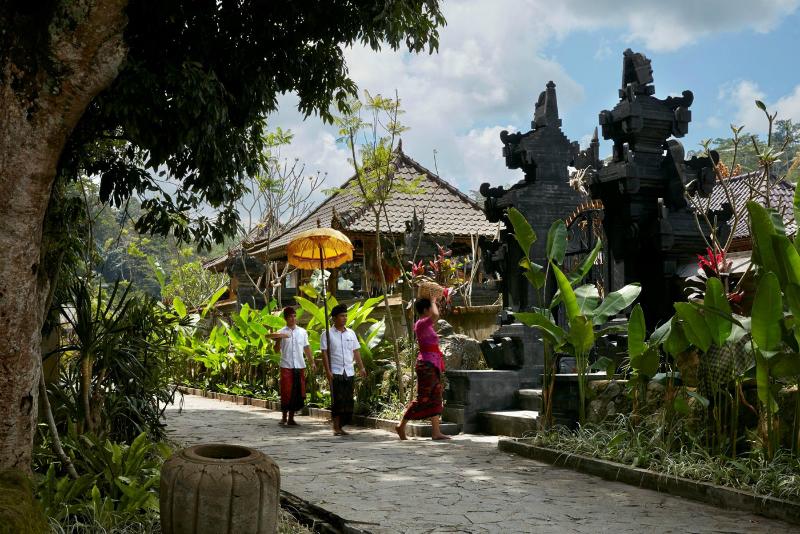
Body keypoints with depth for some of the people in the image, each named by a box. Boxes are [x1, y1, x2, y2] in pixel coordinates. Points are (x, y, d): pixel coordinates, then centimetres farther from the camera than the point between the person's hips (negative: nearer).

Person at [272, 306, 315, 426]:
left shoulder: (302, 332, 9)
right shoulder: (281, 332, 0)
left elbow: (306, 348, 15)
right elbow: (276, 350, -5)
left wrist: (312, 362, 9)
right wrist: (278, 339, -22)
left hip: (300, 366, 3)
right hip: (286, 367, -3)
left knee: (298, 393, 4)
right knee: (286, 392, -4)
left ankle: (291, 418, 14)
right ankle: (284, 417, 10)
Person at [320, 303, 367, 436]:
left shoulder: (351, 333, 12)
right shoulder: (327, 334, -2)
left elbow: (356, 351, 14)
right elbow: (324, 353, -6)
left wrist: (361, 367, 6)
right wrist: (328, 371, -13)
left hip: (349, 372, 5)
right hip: (335, 372, -5)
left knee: (348, 400, 4)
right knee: (337, 400, -7)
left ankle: (341, 426, 13)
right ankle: (336, 427, 0)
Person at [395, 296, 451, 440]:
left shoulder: (426, 325, 14)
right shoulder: (421, 324, -14)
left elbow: (435, 317, 35)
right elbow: (435, 315, -32)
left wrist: (433, 302, 24)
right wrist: (433, 302, -15)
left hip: (433, 365, 10)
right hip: (427, 365, -10)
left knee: (435, 399, 8)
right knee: (423, 398, -6)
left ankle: (436, 432, 9)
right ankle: (401, 426, 2)